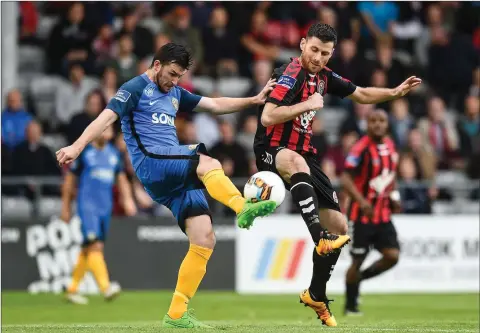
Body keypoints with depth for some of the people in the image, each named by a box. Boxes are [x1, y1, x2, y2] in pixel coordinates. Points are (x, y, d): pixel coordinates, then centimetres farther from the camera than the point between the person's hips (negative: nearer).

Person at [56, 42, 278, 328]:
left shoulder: (175, 93, 24)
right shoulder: (136, 88, 1)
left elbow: (216, 105, 28)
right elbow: (107, 117, -11)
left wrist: (254, 100, 17)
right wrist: (77, 147, -25)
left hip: (176, 174, 8)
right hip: (152, 164, -8)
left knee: (205, 241, -5)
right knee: (209, 165, -34)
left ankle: (177, 313, -2)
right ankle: (244, 208, -56)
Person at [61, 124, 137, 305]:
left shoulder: (113, 153, 12)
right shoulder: (83, 152, -2)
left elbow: (121, 178, 19)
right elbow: (69, 180, 4)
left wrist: (127, 199, 3)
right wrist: (65, 207, 4)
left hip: (105, 208, 6)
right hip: (87, 206, -6)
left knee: (87, 251, 9)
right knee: (95, 245, -20)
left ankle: (72, 289, 19)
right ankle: (105, 287, -32)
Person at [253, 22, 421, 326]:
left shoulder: (323, 76, 8)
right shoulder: (292, 73, -16)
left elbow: (361, 94, 22)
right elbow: (267, 118, -26)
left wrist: (396, 92, 9)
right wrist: (308, 104, -25)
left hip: (304, 155, 8)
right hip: (272, 152, -8)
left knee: (339, 226, 6)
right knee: (297, 162, -46)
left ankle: (316, 295, 20)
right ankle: (320, 239, -53)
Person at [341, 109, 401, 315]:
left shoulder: (390, 146, 7)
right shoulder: (361, 149, -16)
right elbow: (346, 179, -19)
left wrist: (393, 195, 6)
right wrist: (362, 201, -32)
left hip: (383, 214, 6)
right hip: (362, 214, -6)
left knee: (392, 256, -5)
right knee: (358, 260, 0)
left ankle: (359, 278, 19)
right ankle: (350, 306, 15)